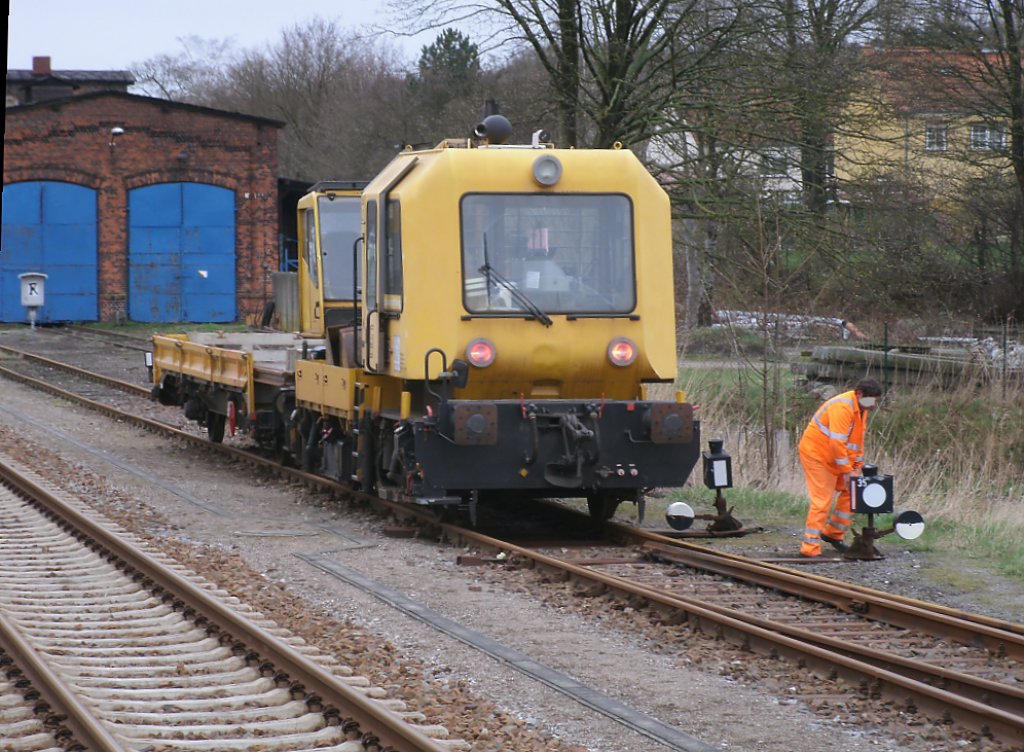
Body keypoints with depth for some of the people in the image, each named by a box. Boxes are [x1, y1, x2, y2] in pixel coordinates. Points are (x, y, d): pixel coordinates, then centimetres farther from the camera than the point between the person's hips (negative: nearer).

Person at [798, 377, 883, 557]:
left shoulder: (861, 409, 6)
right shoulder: (843, 407, -26)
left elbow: (858, 440, 14)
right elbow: (837, 442, -30)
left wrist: (857, 466, 6)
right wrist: (846, 470, -26)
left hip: (834, 457, 10)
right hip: (816, 453, -10)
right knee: (822, 500, -13)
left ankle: (833, 534, 25)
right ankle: (810, 548, -12)